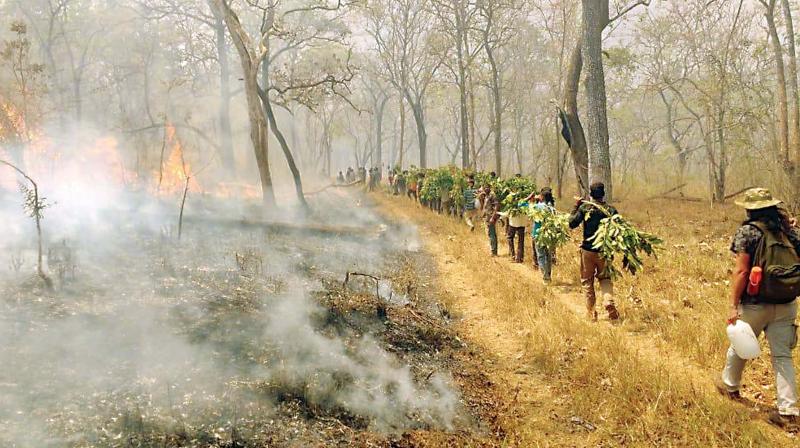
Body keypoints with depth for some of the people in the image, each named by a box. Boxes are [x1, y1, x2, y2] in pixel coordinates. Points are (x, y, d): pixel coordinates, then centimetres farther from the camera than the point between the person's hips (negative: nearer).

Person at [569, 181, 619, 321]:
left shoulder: (584, 208, -8)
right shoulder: (611, 210, -4)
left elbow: (572, 223, -9)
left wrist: (576, 207, 1)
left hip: (588, 250, -1)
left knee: (587, 281, 11)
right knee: (605, 278, 18)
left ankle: (592, 313, 11)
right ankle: (609, 302, -7)